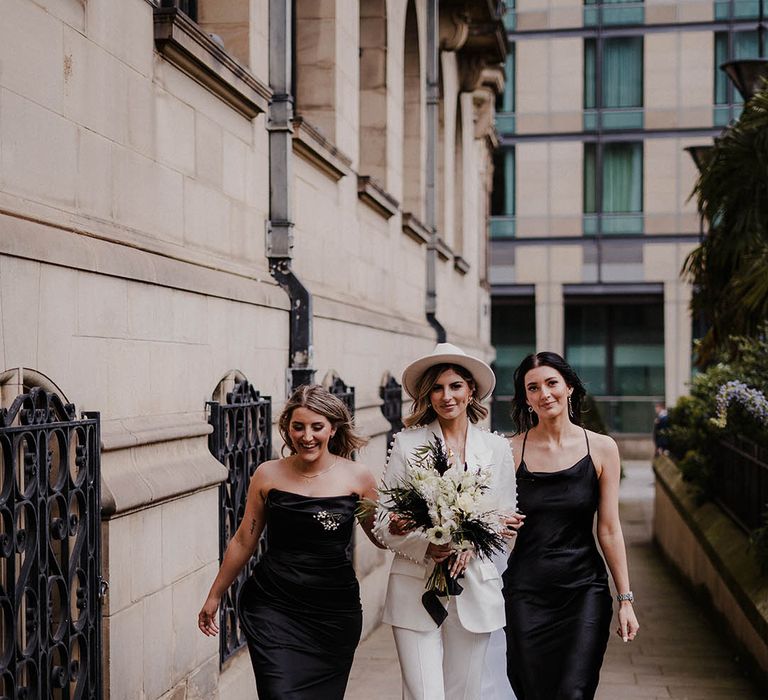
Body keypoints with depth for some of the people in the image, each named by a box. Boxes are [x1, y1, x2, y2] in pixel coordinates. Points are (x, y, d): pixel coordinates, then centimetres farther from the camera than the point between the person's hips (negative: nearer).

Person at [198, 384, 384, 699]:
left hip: (334, 613, 1)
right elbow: (243, 542, 9)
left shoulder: (357, 477, -2)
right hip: (272, 608, -1)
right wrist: (214, 596, 15)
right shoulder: (268, 475, -1)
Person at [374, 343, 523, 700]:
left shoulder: (497, 447, 7)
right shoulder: (407, 443, 0)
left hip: (475, 590, 3)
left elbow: (507, 518, 9)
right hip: (416, 589, -2)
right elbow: (384, 524, -2)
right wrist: (426, 546, -19)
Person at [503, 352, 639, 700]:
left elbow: (609, 530, 1)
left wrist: (625, 599, 1)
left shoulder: (601, 449, 0)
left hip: (584, 589, 0)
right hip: (526, 591, 0)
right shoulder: (511, 450, -1)